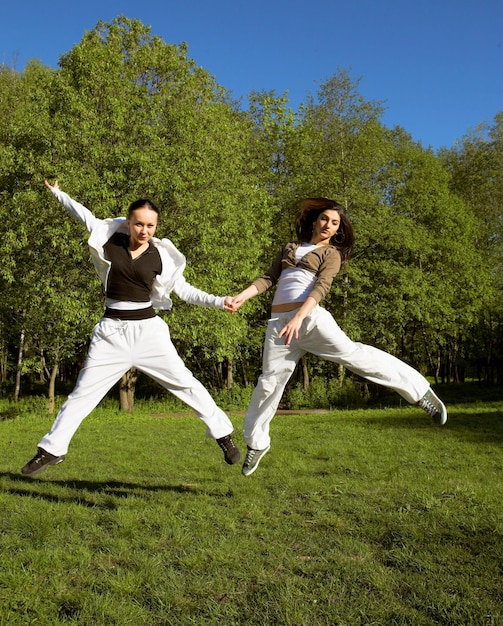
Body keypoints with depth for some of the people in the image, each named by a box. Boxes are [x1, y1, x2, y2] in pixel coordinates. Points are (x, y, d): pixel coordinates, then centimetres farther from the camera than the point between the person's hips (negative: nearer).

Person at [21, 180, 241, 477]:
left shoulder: (160, 256, -3)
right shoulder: (111, 240, -2)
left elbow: (185, 290, 1)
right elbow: (86, 216, 15)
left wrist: (219, 301, -10)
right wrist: (58, 192, 27)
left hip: (148, 329, -1)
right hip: (111, 330, 1)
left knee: (185, 382, -2)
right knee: (83, 391, 6)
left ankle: (224, 435, 9)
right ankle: (52, 449, 18)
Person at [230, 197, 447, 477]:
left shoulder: (331, 254, 9)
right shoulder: (290, 248, 24)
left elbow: (321, 288, -7)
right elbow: (268, 278, 18)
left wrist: (298, 318, -24)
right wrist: (242, 296, 1)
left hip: (310, 317, -3)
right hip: (279, 323, 3)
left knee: (352, 353, -15)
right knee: (270, 381, 4)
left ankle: (420, 391, -8)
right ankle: (256, 443, 20)